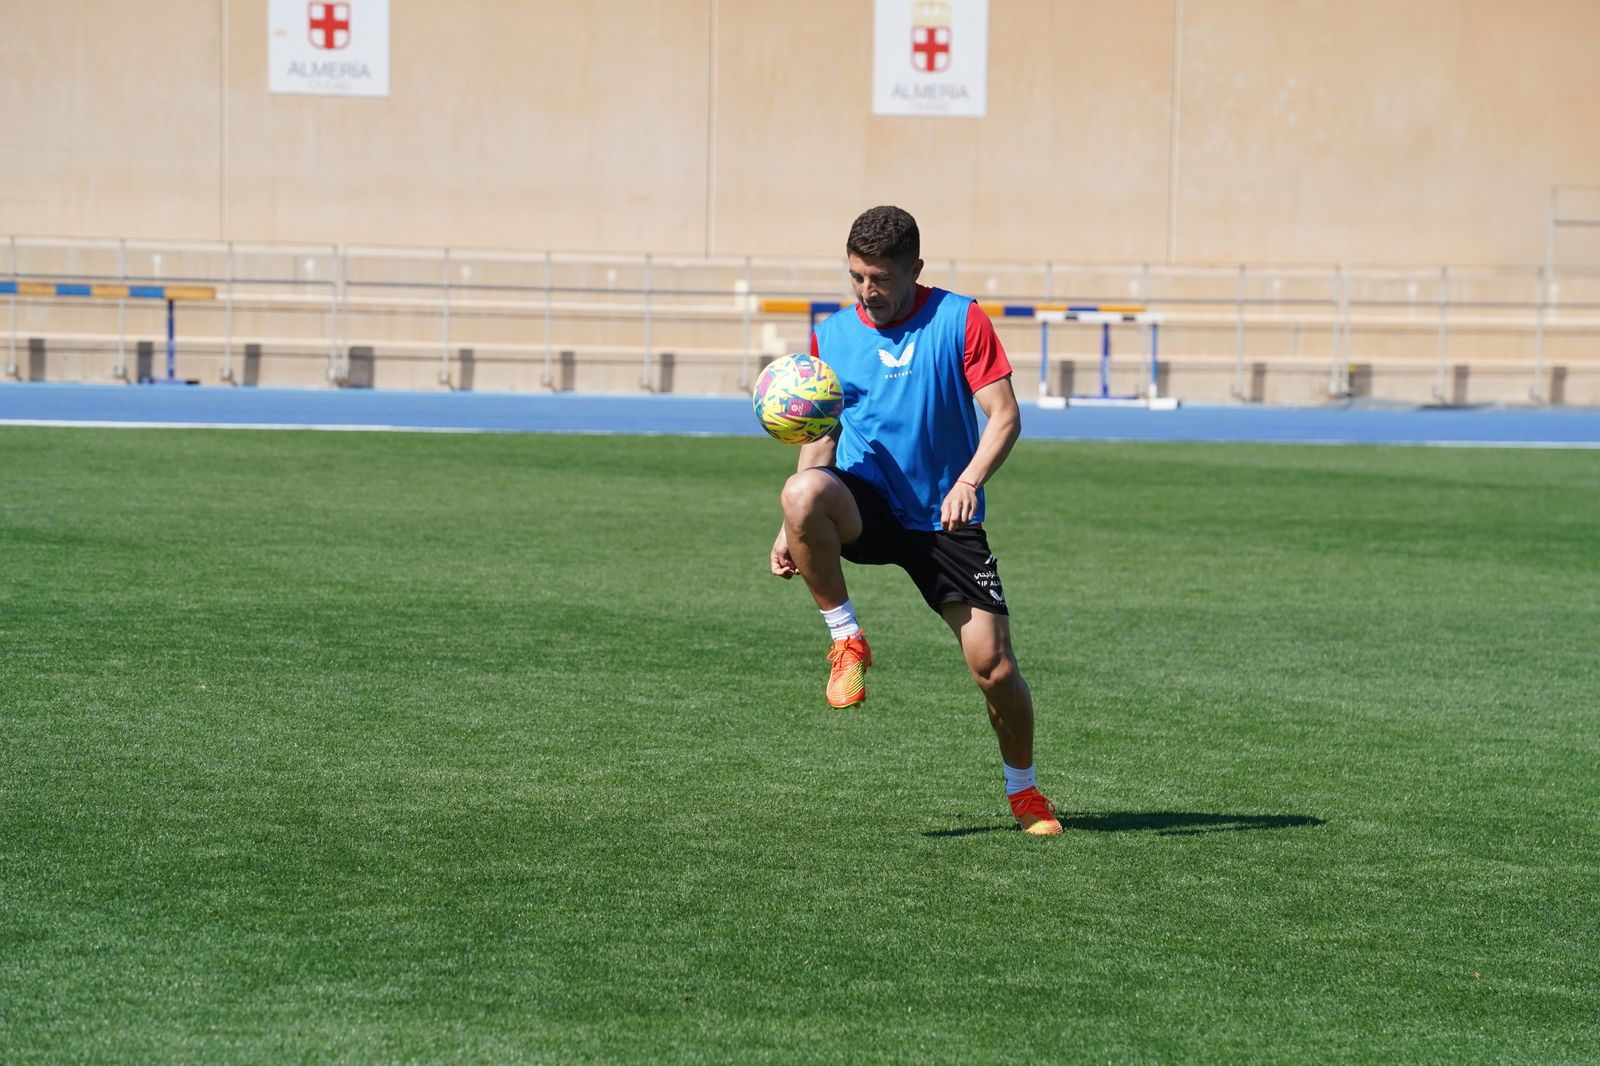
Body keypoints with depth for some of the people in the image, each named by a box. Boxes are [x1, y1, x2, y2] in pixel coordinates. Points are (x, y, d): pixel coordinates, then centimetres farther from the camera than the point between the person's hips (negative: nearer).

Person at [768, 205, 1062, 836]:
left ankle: (1024, 792, 21)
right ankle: (846, 638, -16)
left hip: (946, 519, -1)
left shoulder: (960, 321, -4)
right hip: (867, 506, 1)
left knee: (995, 669, -6)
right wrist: (793, 530, 3)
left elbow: (1005, 415, -8)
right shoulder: (831, 336, 5)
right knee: (802, 492, -35)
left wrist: (969, 481, -26)